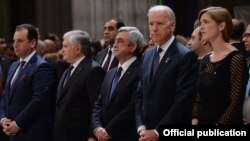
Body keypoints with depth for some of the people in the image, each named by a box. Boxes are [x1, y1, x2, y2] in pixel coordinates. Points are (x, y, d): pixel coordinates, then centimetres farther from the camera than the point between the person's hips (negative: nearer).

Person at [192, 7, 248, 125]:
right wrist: (194, 120, -2)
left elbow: (236, 103, -14)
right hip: (203, 121, 7)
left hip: (225, 123, -7)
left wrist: (218, 127, -16)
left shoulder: (235, 59, -10)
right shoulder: (205, 61, 12)